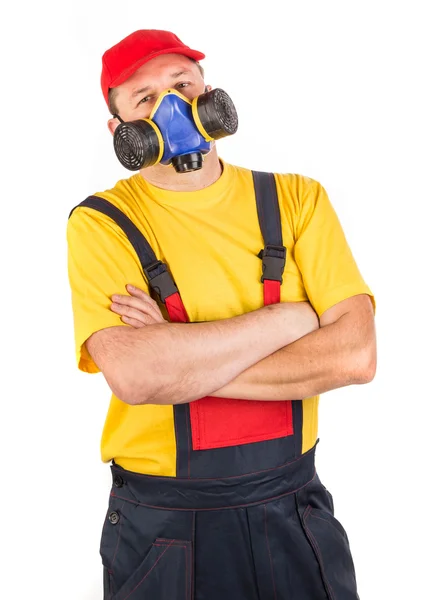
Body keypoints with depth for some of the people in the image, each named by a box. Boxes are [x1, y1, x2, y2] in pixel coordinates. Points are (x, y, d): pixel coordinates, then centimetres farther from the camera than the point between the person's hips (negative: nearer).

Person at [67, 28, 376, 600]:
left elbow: (356, 355, -14)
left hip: (292, 508, 2)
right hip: (160, 527, -1)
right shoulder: (100, 223, -8)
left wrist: (177, 362, -19)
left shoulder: (298, 199, -2)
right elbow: (131, 375, -24)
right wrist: (290, 318, -17)